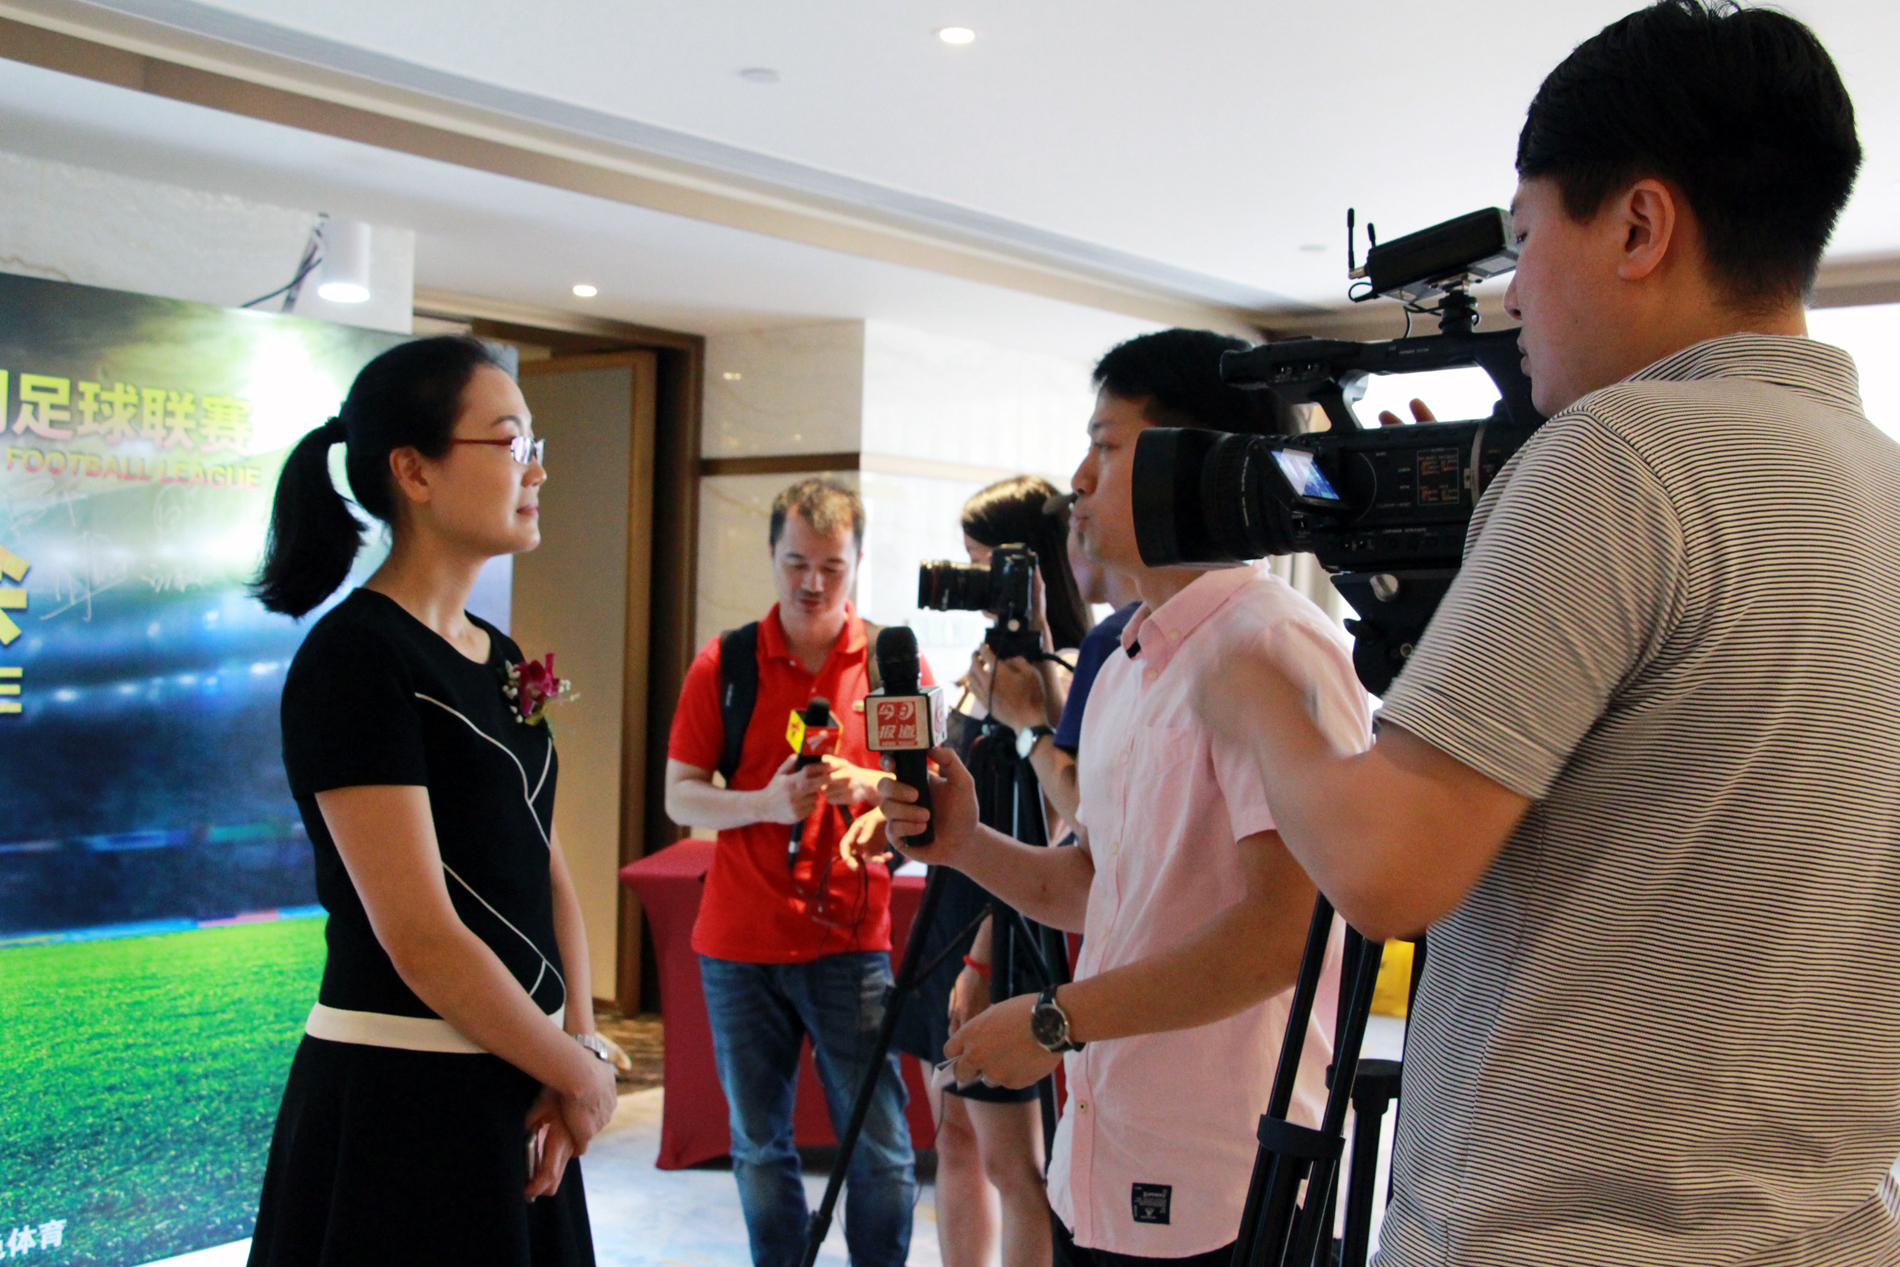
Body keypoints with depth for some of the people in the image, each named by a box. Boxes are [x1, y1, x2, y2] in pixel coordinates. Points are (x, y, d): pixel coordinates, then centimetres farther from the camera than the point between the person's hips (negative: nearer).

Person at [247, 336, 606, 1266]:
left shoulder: (500, 658, 10)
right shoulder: (354, 659, -16)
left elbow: (546, 872, 10)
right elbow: (420, 936, -20)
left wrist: (578, 1049, -4)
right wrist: (582, 1073, -10)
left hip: (512, 1088, 8)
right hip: (398, 1093, -8)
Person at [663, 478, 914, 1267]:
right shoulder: (724, 664, 2)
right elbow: (680, 796, 1)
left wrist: (868, 786, -17)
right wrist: (763, 803, -18)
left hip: (850, 940, -1)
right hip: (739, 943, 1)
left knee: (879, 1145, -1)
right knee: (758, 1146, 11)